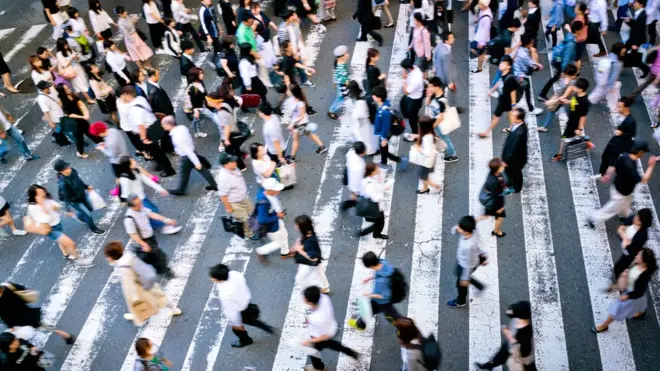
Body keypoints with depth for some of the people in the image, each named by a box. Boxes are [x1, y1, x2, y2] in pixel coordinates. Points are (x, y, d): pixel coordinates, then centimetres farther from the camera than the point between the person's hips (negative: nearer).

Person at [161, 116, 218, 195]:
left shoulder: (176, 137, -33)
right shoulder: (182, 127, -9)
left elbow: (187, 151, -31)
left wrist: (196, 163, -27)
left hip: (186, 157, -7)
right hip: (192, 152, 7)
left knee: (184, 174, 17)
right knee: (203, 170, 19)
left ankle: (180, 190, 40)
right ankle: (214, 185, 31)